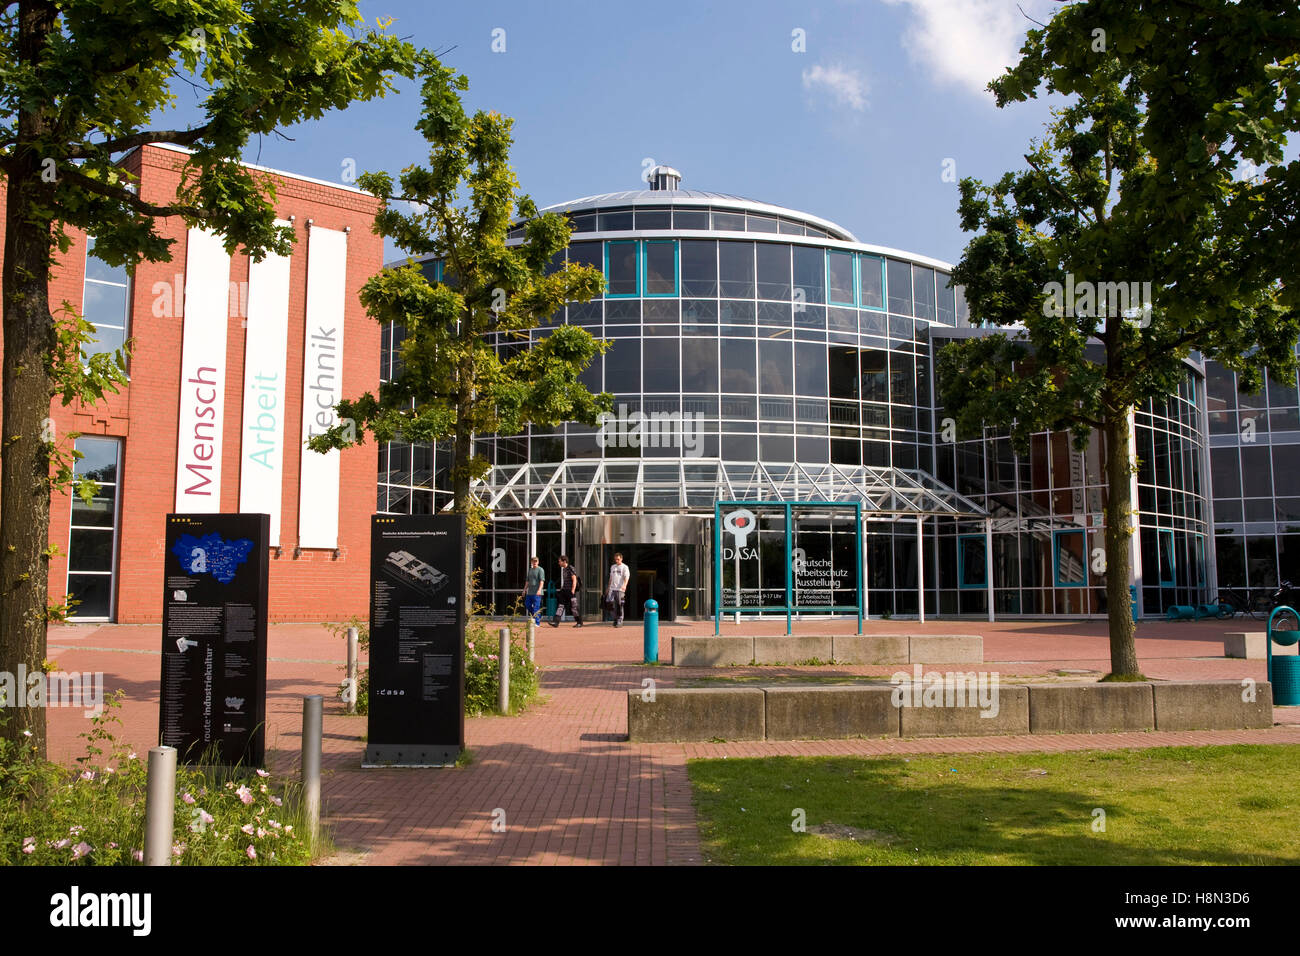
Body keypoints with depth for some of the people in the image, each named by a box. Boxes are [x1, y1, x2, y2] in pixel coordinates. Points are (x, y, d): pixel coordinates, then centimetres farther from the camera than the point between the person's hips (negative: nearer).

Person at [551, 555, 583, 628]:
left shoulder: (571, 569, -12)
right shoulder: (563, 570, 14)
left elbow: (574, 580, -16)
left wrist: (572, 591, -21)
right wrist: (562, 589, 19)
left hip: (570, 591, -8)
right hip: (564, 591, 8)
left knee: (573, 607, 0)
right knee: (560, 605, -3)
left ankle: (579, 622, 13)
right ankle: (555, 622, -9)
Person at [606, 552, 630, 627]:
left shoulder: (624, 567, 0)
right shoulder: (612, 567, 19)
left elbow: (626, 577, -12)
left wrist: (624, 585, -28)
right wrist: (608, 587, 24)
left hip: (620, 589, -5)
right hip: (612, 589, 5)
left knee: (619, 605, -5)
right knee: (609, 603, -5)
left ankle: (620, 621, 2)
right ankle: (615, 618, 13)